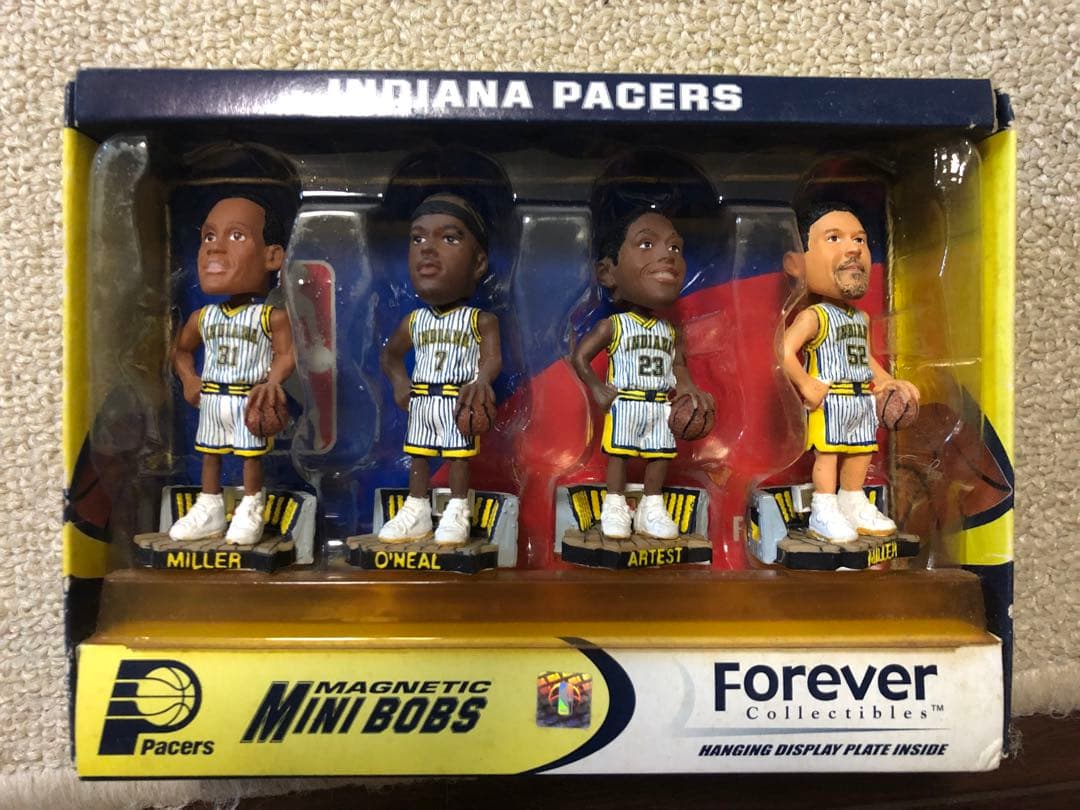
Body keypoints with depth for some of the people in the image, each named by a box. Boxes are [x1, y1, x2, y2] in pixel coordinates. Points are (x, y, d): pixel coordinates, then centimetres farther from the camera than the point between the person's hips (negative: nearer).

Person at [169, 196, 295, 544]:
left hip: (249, 402, -5)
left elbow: (286, 355, -13)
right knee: (209, 455, 15)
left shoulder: (272, 316, -13)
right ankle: (209, 509, 29)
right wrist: (189, 379, 3)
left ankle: (250, 511, 19)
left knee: (251, 456, 4)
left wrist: (271, 382, -27)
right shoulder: (202, 317, 3)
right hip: (212, 400, 6)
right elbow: (181, 350, 17)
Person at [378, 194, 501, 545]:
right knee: (418, 457, 11)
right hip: (421, 402, 5)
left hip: (458, 403, -5)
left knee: (458, 458, 3)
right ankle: (416, 512, 23)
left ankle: (456, 513, 15)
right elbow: (390, 354, 19)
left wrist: (481, 381, -36)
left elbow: (492, 358, -16)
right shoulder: (414, 321, 5)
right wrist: (400, 381, 1)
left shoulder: (481, 321, -7)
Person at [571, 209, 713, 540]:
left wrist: (688, 387, -4)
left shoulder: (671, 332, 6)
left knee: (659, 457, 8)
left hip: (661, 407, 4)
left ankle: (652, 508, 20)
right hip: (624, 406, -4)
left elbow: (678, 367, 13)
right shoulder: (612, 326, -10)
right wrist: (598, 389, -11)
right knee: (619, 455, 3)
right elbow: (579, 357, -6)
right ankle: (615, 506, 14)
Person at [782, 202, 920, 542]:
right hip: (829, 402, -8)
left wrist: (886, 379, 16)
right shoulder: (813, 316, -16)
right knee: (827, 454, -3)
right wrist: (806, 385, -28)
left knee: (859, 453, 15)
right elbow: (786, 352, -25)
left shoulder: (862, 318, 12)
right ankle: (824, 513, 6)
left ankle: (854, 505, 29)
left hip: (862, 400, 8)